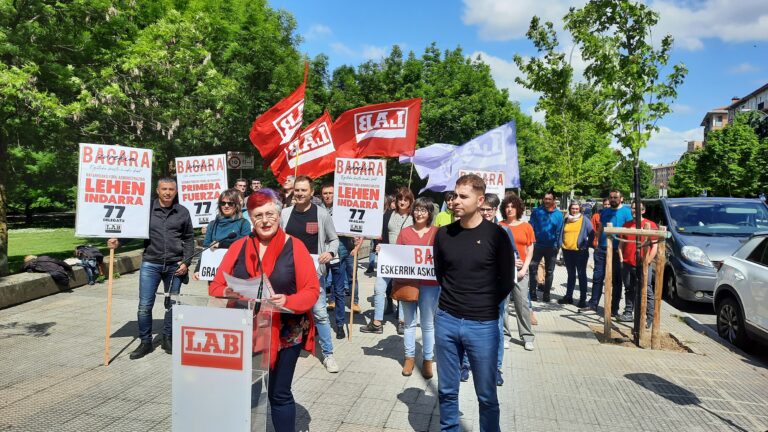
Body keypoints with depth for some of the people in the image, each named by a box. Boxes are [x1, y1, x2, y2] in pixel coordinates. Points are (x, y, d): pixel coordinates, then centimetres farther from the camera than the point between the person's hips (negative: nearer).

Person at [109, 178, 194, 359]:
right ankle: (145, 342, 17)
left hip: (174, 266, 1)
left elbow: (189, 239, 7)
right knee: (145, 306, 1)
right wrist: (118, 241, -13)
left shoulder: (183, 212, 3)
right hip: (150, 264, 0)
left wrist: (185, 262, -1)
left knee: (172, 305, 10)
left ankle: (168, 339, 26)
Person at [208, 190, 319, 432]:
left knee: (279, 394, 8)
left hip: (285, 334, -2)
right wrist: (227, 293, -17)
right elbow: (216, 286, 5)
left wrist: (288, 301, -25)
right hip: (246, 332, 3)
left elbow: (312, 290, -7)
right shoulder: (238, 246, 5)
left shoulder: (294, 247, -6)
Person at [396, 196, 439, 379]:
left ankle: (427, 360, 20)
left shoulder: (437, 232, 0)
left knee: (428, 324, 7)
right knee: (409, 322, 11)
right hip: (407, 282, 2)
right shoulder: (405, 232, 5)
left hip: (429, 284, -1)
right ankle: (409, 358, 24)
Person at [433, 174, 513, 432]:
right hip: (446, 320, 3)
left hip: (483, 325, -3)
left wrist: (485, 305, 3)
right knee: (447, 390, 14)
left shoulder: (496, 235, -7)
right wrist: (454, 300, 10)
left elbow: (506, 282, 0)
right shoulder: (443, 234, 3)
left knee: (486, 395, 10)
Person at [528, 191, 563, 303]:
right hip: (537, 245, -1)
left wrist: (557, 246, -1)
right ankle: (532, 293, 5)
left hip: (551, 247, 1)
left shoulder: (558, 214, -1)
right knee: (532, 268, -3)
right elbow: (531, 227, -3)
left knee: (549, 272, 11)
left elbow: (559, 232, 3)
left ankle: (546, 295, 23)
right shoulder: (536, 211, -4)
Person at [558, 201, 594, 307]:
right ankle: (568, 296, 22)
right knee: (571, 274, 14)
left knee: (581, 275, 1)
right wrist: (561, 244, 7)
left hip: (580, 251, -4)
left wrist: (587, 245, -9)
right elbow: (562, 233, 19)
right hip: (567, 251, 4)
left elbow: (592, 234, -3)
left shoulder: (584, 220, -1)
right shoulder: (566, 220, 11)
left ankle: (583, 299, 5)